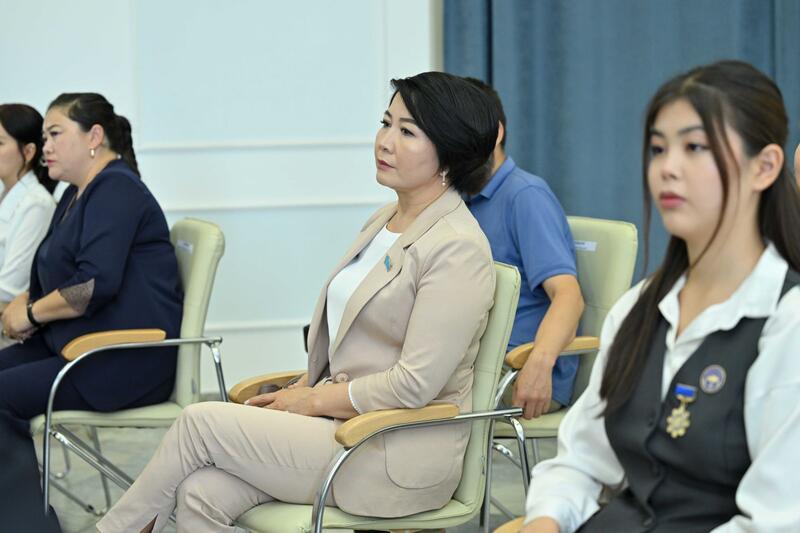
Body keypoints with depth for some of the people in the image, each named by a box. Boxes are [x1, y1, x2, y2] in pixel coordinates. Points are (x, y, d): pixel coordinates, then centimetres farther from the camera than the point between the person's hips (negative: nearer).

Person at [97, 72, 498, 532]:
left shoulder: (459, 250, -15)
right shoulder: (384, 222, 14)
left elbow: (414, 385, -19)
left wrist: (313, 400, -10)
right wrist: (299, 389, 4)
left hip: (402, 456, -8)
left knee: (202, 421, -12)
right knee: (201, 495, -14)